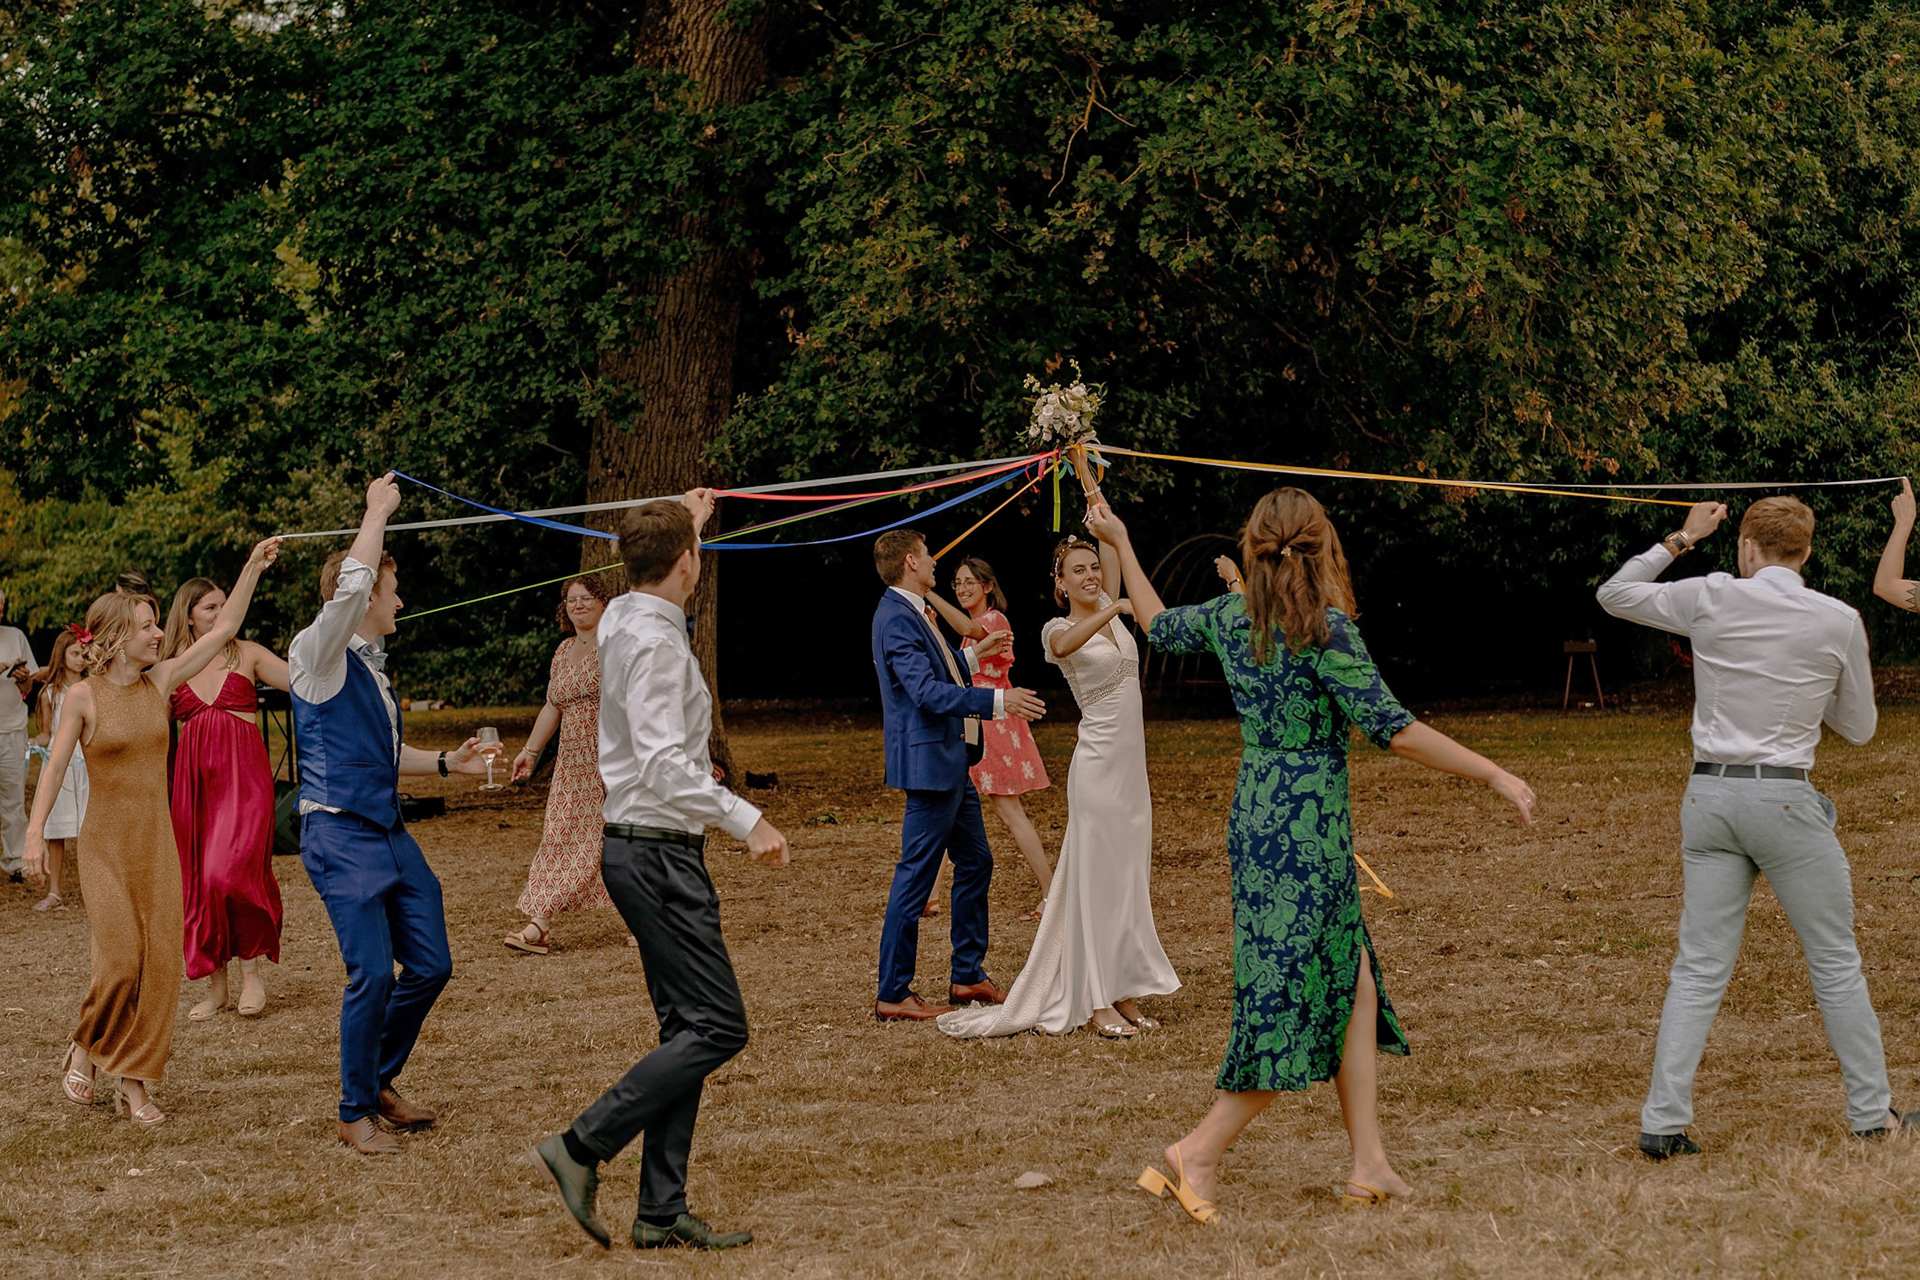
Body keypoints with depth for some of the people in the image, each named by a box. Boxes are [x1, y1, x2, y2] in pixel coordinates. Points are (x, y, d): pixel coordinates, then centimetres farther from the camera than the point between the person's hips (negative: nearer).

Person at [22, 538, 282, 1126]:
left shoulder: (160, 680, 4)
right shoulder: (82, 697, -7)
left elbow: (224, 629, 5)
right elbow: (54, 766, -5)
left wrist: (253, 567, 0)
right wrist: (35, 832, -14)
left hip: (157, 840, 4)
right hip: (105, 842, -4)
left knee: (159, 962, -1)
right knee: (120, 959, -11)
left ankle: (135, 1081, 7)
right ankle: (85, 1050, 15)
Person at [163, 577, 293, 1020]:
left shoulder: (247, 655, 5)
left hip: (244, 776, -3)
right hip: (194, 780, 3)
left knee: (229, 873, -19)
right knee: (198, 881, 4)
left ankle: (251, 971, -1)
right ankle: (215, 985, 15)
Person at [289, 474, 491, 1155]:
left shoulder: (370, 663, 19)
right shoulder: (318, 654, -8)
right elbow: (351, 583, -26)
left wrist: (445, 762, 18)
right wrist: (377, 511, -15)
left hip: (391, 833, 9)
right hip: (341, 836, -9)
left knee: (430, 965, 7)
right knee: (372, 973, -12)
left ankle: (380, 1081, 26)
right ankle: (355, 1113, 2)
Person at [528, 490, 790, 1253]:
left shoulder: (621, 618, 10)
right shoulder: (655, 642, -18)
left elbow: (659, 581, 38)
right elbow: (664, 764, -27)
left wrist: (686, 522, 51)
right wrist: (746, 820, -28)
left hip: (641, 848, 10)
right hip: (659, 853, -10)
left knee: (686, 1026, 10)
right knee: (716, 1025, -9)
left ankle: (662, 1212, 10)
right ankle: (582, 1148, -10)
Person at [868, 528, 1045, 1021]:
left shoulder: (911, 612, 16)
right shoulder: (898, 618, -18)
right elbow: (928, 693, -26)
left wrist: (973, 654, 33)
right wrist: (998, 701, -28)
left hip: (950, 762, 11)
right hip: (928, 763, -11)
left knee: (975, 863, 17)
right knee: (916, 877, -6)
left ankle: (968, 975, 26)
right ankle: (893, 994, -1)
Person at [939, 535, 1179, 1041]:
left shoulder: (1110, 609, 12)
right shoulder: (1059, 629, -8)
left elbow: (1114, 551, 9)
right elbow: (1065, 644, -32)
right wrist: (1114, 610, -44)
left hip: (1131, 763, 7)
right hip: (1098, 763, -7)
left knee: (1129, 877, 9)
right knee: (1098, 876, -5)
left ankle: (1122, 993, 14)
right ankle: (1096, 1003, -3)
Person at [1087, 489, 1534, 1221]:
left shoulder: (1230, 617, 4)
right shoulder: (1325, 629, -16)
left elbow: (1157, 626, 23)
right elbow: (1392, 729, -20)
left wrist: (1120, 544, 37)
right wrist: (1493, 775, -15)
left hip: (1256, 818, 8)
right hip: (1307, 829, -8)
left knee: (1353, 985, 13)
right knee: (1293, 997, -1)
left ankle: (1369, 1164, 14)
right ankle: (1200, 1153, 0)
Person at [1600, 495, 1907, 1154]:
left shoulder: (1711, 598, 0)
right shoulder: (1838, 620, -2)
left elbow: (1614, 594, 15)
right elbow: (1859, 726, 10)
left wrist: (1680, 538, 22)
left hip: (1708, 795, 2)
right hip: (1785, 798, -2)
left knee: (1699, 969, 5)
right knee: (1836, 964, 10)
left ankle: (1663, 1121, 0)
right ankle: (1872, 1113, 17)